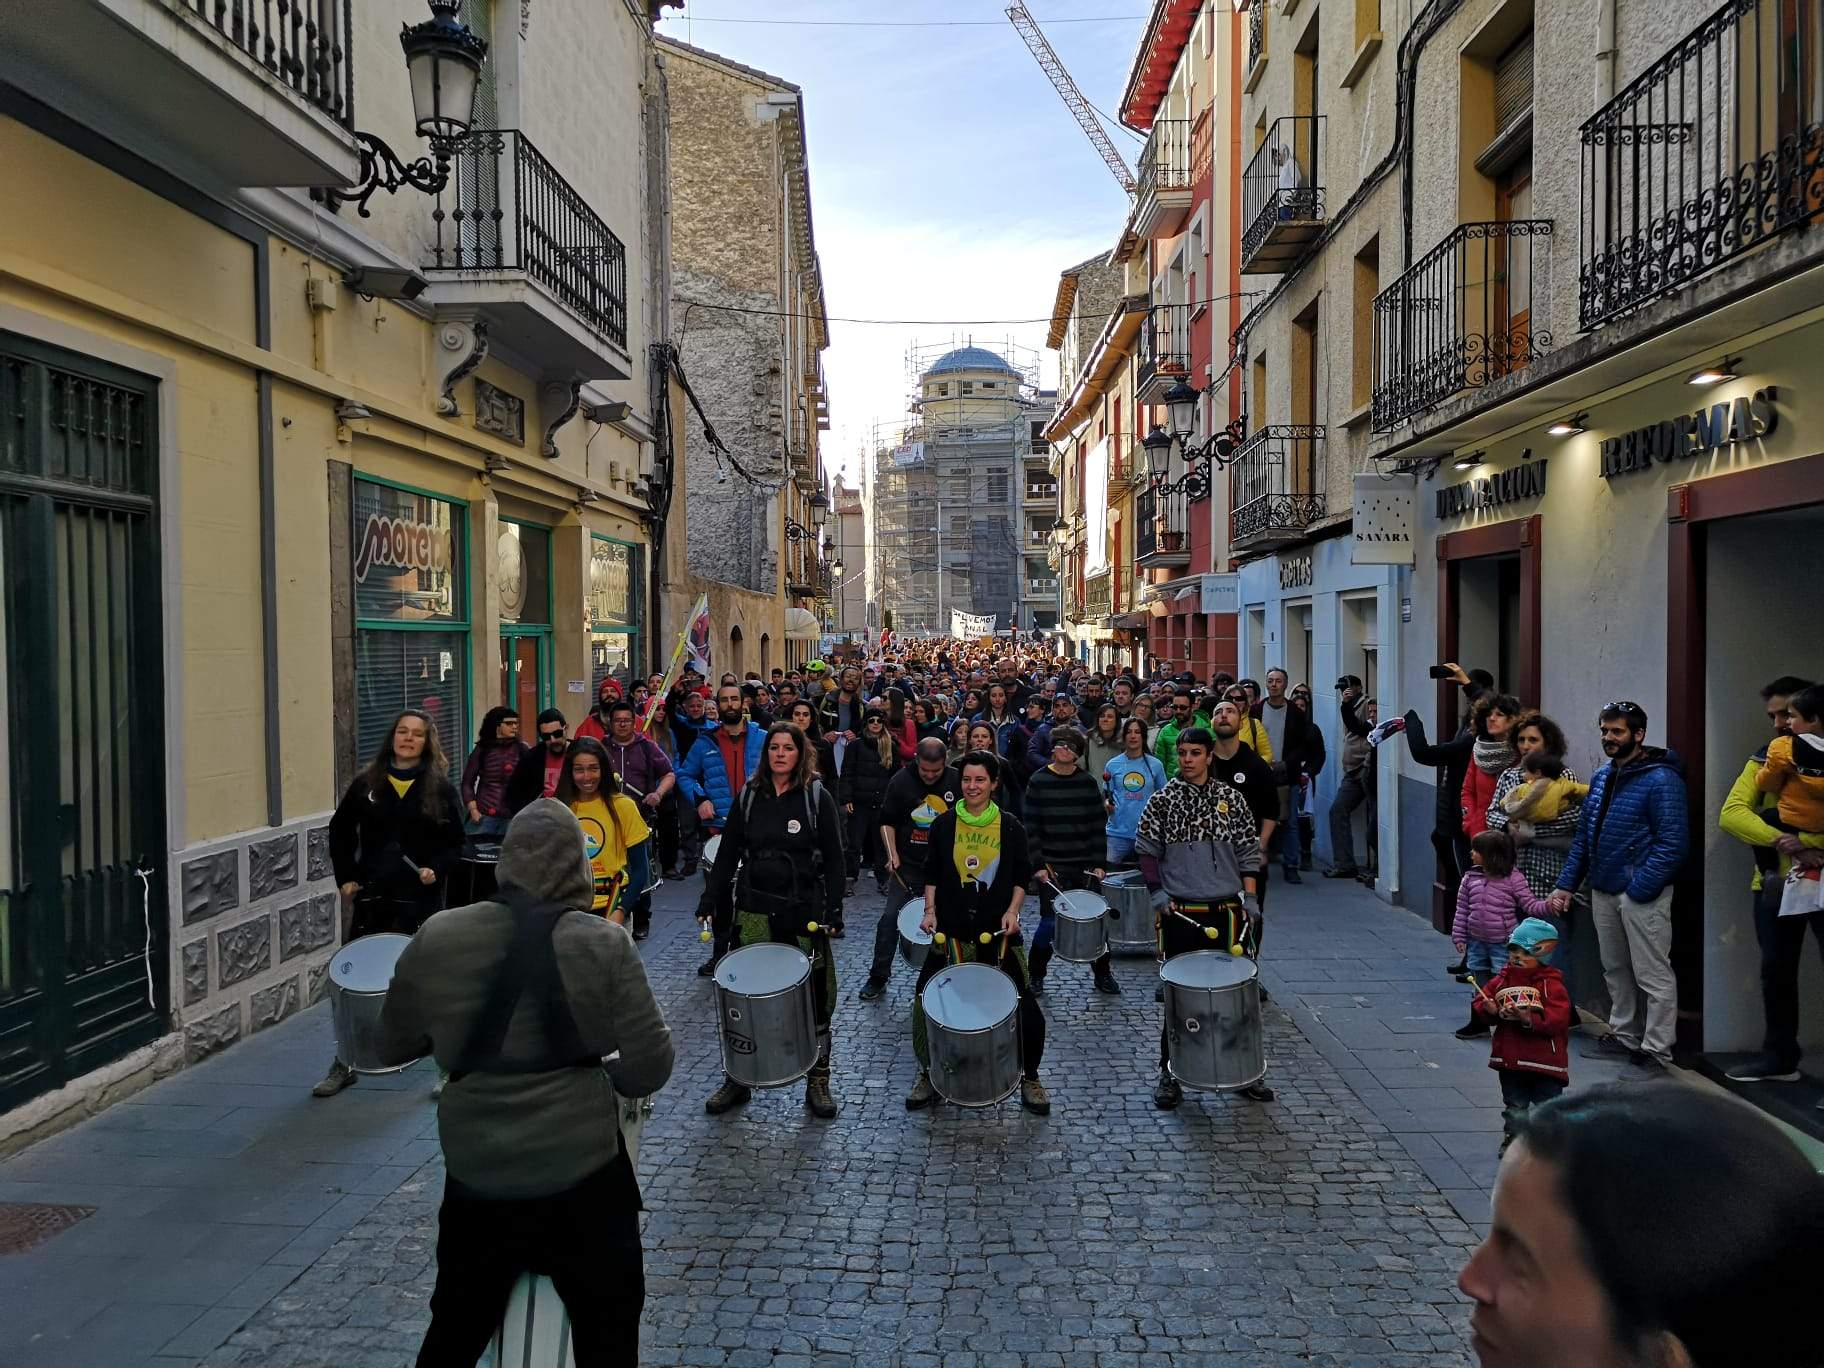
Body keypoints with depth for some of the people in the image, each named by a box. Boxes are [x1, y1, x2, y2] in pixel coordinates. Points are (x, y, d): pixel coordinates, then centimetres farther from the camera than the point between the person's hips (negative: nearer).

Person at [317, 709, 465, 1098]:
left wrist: (436, 869, -16)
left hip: (421, 899, -2)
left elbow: (456, 841, 1)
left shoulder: (440, 787, 0)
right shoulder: (367, 783, 5)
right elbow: (340, 830, 13)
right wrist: (346, 877, 5)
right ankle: (344, 1063, 18)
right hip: (371, 897, 2)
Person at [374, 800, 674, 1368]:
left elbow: (392, 1045, 8)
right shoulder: (605, 944, -12)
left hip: (476, 1176, 3)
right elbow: (649, 1070, -10)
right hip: (583, 1174, -3)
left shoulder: (435, 938, -5)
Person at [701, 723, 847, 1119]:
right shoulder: (749, 796, 6)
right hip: (753, 911, 2)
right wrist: (712, 903, 3)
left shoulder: (817, 797, -1)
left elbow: (834, 860, -3)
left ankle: (818, 1083, 19)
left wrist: (832, 910, -10)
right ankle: (737, 1080, 22)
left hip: (803, 911, -2)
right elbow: (727, 854, 9)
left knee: (813, 998, 4)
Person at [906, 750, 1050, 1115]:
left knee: (1026, 1007, -1)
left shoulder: (1010, 827, 1)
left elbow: (1022, 875, 6)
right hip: (951, 931, 1)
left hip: (997, 931, -1)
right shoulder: (944, 824, 3)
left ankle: (1030, 1078, 19)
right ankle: (928, 1075, 21)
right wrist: (930, 910, -2)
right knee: (925, 1000, 1)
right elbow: (932, 873, 8)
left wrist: (1012, 910, -7)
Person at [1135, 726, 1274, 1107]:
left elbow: (1248, 854, 7)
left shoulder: (1232, 799, 5)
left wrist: (1250, 899, 0)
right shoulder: (1162, 800, 0)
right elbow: (1146, 851, 4)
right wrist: (1159, 893, -6)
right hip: (1181, 913, -1)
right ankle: (1170, 1074, 16)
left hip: (1227, 911, 2)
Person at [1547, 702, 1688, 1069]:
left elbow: (1672, 843, -17)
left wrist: (1639, 889, -21)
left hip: (1642, 893, -8)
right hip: (1602, 890, 8)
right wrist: (1566, 884, 11)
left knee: (1653, 975, 0)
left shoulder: (1661, 779, -12)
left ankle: (1656, 1050, 9)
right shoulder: (1601, 777, 13)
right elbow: (1584, 835, 17)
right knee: (1615, 969, 17)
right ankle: (1624, 1035, 30)